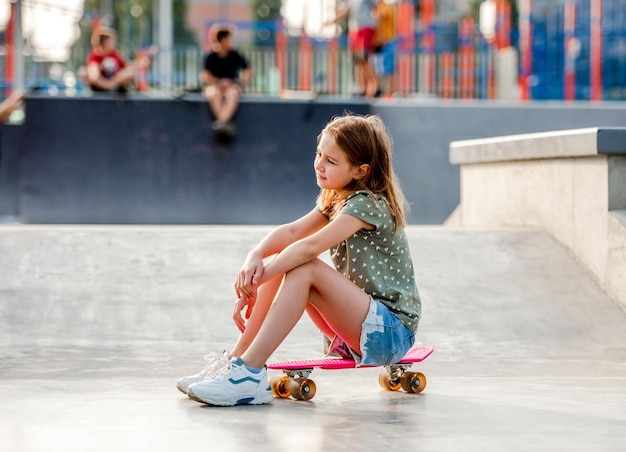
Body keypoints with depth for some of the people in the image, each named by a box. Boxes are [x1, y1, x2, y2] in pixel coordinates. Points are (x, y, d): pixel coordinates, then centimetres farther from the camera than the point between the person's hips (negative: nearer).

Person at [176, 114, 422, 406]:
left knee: (305, 269, -27)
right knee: (282, 263, -4)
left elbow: (309, 247, -27)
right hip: (364, 326, 9)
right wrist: (255, 256, -23)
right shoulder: (336, 202, 13)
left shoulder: (367, 205, -16)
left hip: (393, 331, -9)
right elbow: (293, 231, -4)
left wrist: (255, 282, -27)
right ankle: (234, 361, -6)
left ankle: (249, 372, -29)